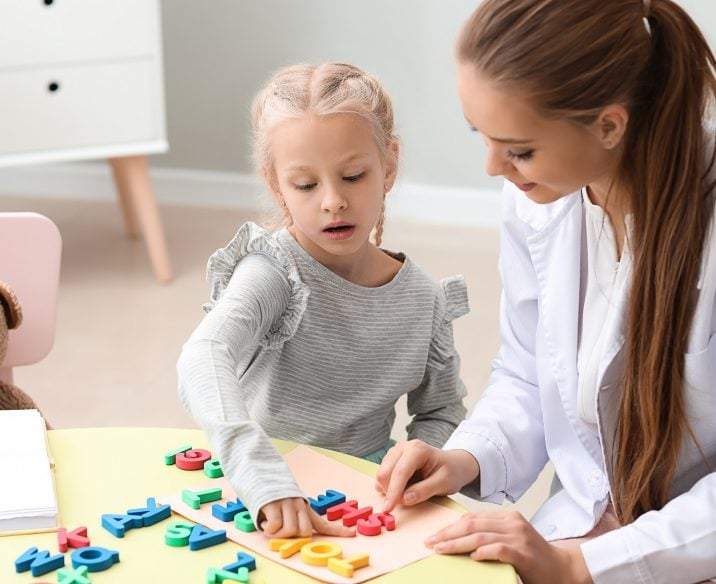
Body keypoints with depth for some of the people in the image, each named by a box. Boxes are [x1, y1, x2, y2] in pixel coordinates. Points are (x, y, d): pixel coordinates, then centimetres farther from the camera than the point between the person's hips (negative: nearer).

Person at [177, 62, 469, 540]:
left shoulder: (424, 299, -1)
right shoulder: (274, 273, -16)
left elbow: (441, 412, 12)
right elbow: (204, 361, -34)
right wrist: (268, 481, -47)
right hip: (263, 500, -2)